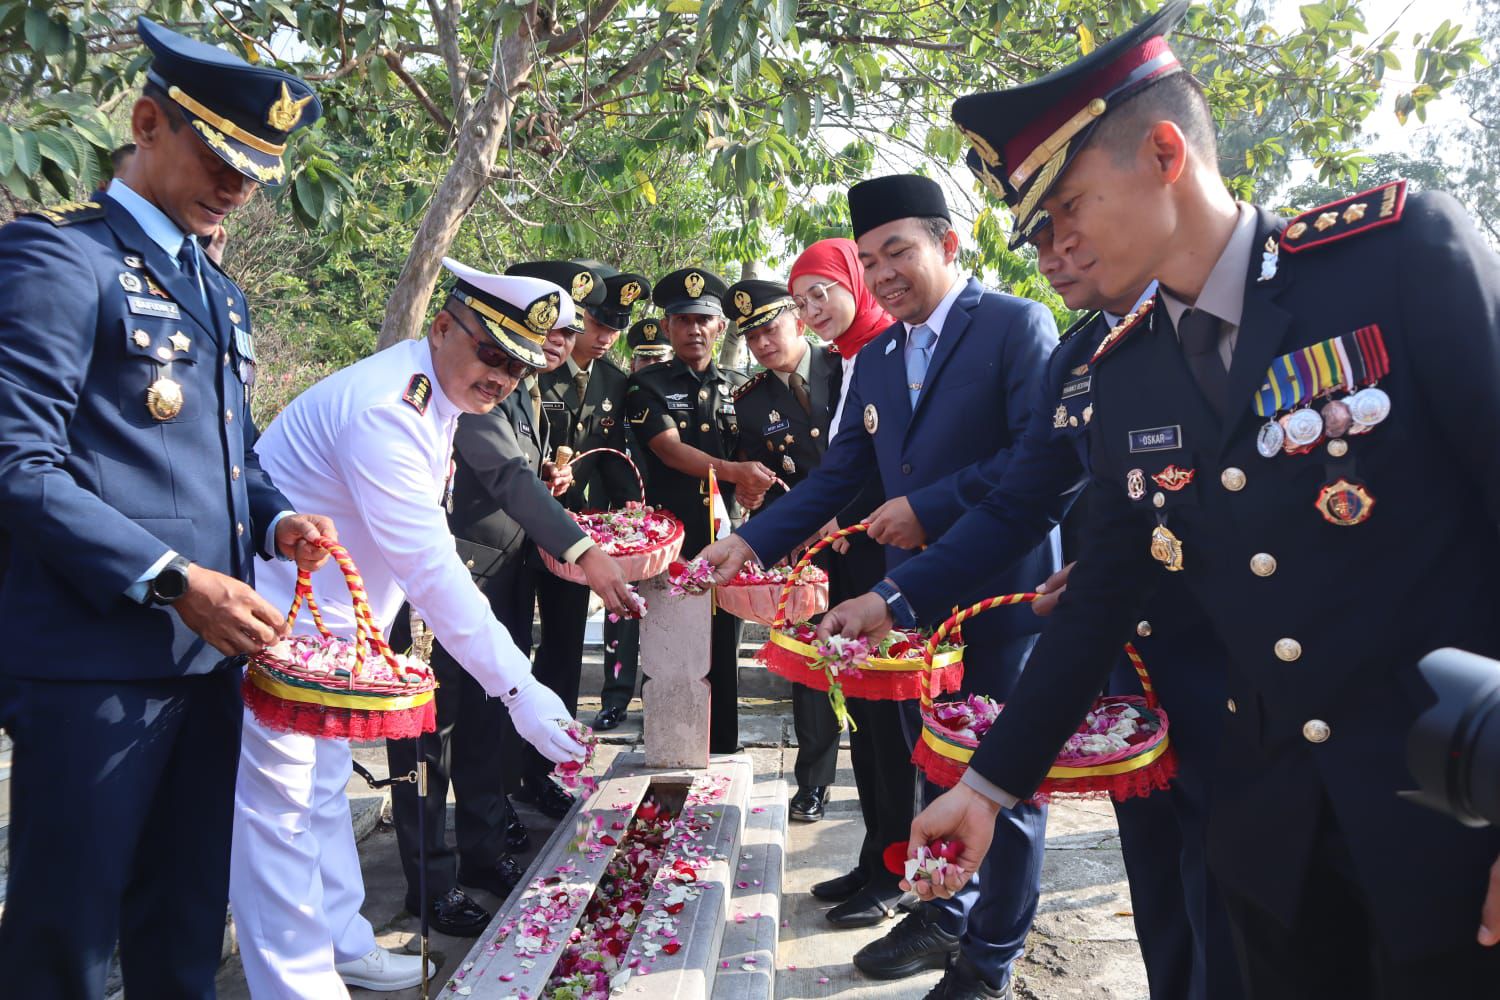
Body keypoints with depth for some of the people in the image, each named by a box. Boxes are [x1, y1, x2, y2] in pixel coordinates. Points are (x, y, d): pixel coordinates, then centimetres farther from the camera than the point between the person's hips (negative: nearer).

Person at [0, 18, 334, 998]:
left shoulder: (224, 294, 18)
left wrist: (278, 520, 3)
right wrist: (176, 582, -20)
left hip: (210, 653, 8)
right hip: (93, 660, -7)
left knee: (187, 919, 18)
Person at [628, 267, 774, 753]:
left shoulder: (739, 388, 13)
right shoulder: (647, 386, 3)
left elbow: (753, 458, 16)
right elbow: (669, 449, -12)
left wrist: (754, 484, -8)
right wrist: (731, 470, -26)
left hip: (724, 539, 3)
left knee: (722, 655, 6)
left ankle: (722, 756, 18)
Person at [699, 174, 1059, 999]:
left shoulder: (1017, 325, -8)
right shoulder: (875, 358, 11)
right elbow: (838, 475, 9)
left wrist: (930, 509, -19)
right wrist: (750, 542, -1)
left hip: (1001, 592, -6)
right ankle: (942, 917, 36)